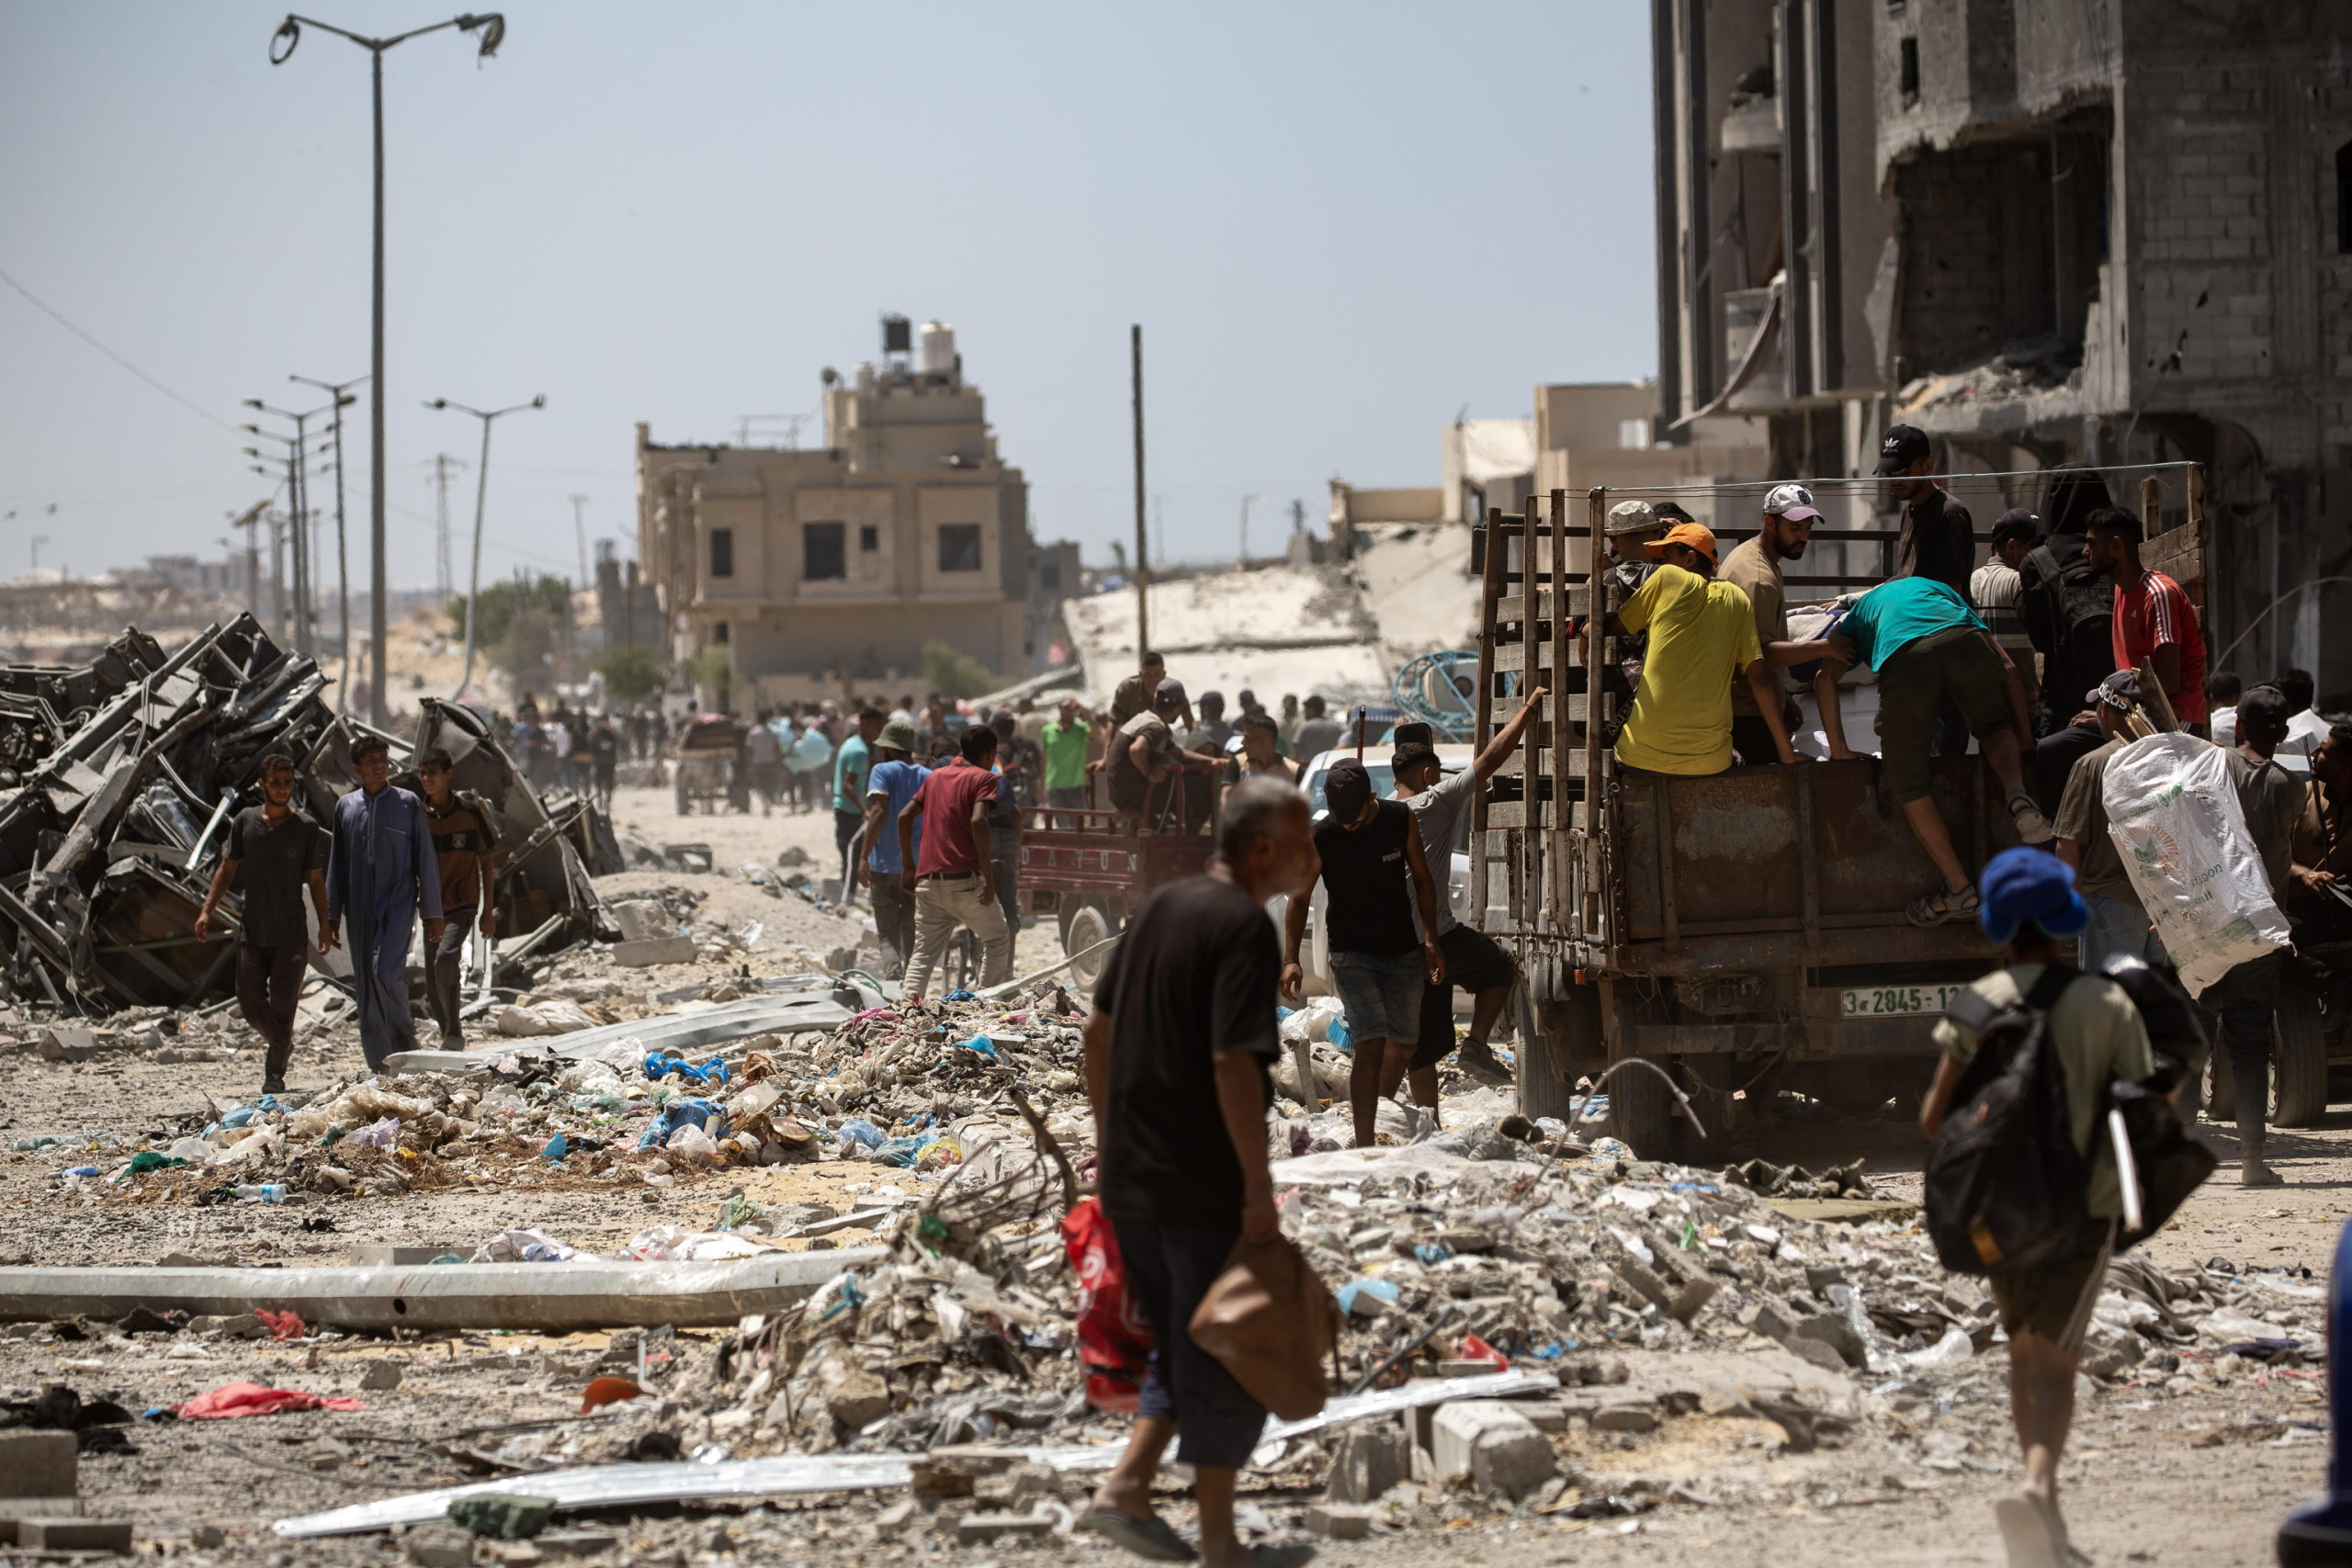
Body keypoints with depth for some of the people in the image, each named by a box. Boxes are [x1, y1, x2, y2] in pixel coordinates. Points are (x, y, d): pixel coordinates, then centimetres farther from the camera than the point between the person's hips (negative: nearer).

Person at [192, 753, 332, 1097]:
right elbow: (227, 868, 11)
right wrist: (207, 910, 4)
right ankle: (281, 1044, 32)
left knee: (282, 1006, -4)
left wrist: (325, 924, 0)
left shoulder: (306, 828, 0)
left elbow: (315, 879, 4)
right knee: (251, 1004, 4)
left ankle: (275, 1073, 7)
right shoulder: (245, 822, 4)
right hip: (252, 931, 2)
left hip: (291, 935, -2)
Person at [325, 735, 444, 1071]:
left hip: (398, 902, -4)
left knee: (386, 971, -21)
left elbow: (425, 862, 4)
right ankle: (380, 1065, 8)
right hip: (360, 908, 4)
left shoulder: (408, 804, 1)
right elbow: (336, 865, 15)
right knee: (365, 986, 2)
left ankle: (405, 1033, 4)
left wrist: (432, 914, 2)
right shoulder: (346, 807, 9)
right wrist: (332, 916, 13)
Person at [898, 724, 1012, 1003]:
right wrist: (987, 874, -17)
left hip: (928, 879, 5)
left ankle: (911, 1001, -17)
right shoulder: (984, 778, 0)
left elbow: (905, 816, 15)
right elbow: (978, 820, -16)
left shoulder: (936, 776, 19)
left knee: (924, 950, 3)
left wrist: (909, 866, 20)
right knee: (997, 939, 14)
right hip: (964, 878, -5)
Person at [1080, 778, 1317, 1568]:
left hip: (1129, 1177, 8)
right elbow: (1233, 1064, -23)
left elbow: (1099, 1028, 16)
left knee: (1181, 1348, 20)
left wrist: (1107, 1135, 22)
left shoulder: (1161, 906, 10)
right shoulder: (1243, 927, -16)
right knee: (1225, 1361, 3)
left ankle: (1125, 1487, 9)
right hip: (1203, 1184, -8)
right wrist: (1259, 1189, -19)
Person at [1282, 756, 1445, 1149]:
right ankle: (1364, 1148, -18)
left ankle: (1382, 1120, 31)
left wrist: (1431, 939, 0)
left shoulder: (1401, 818, -6)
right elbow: (1300, 899, -7)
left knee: (1402, 1046, 8)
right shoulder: (1320, 837, -13)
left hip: (1404, 953, 4)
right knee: (1371, 1045, -17)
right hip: (1353, 955, -4)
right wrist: (1291, 959, -16)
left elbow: (1421, 878, 5)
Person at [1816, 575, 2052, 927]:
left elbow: (1825, 679, 22)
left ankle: (1958, 888, 10)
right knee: (1995, 726, 30)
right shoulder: (1937, 588, 44)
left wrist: (1839, 750, 25)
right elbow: (2007, 667, 36)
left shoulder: (1861, 609, 41)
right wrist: (2025, 740, 40)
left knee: (1906, 779, 11)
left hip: (1904, 660, -2)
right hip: (1965, 643, 2)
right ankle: (2017, 794, 0)